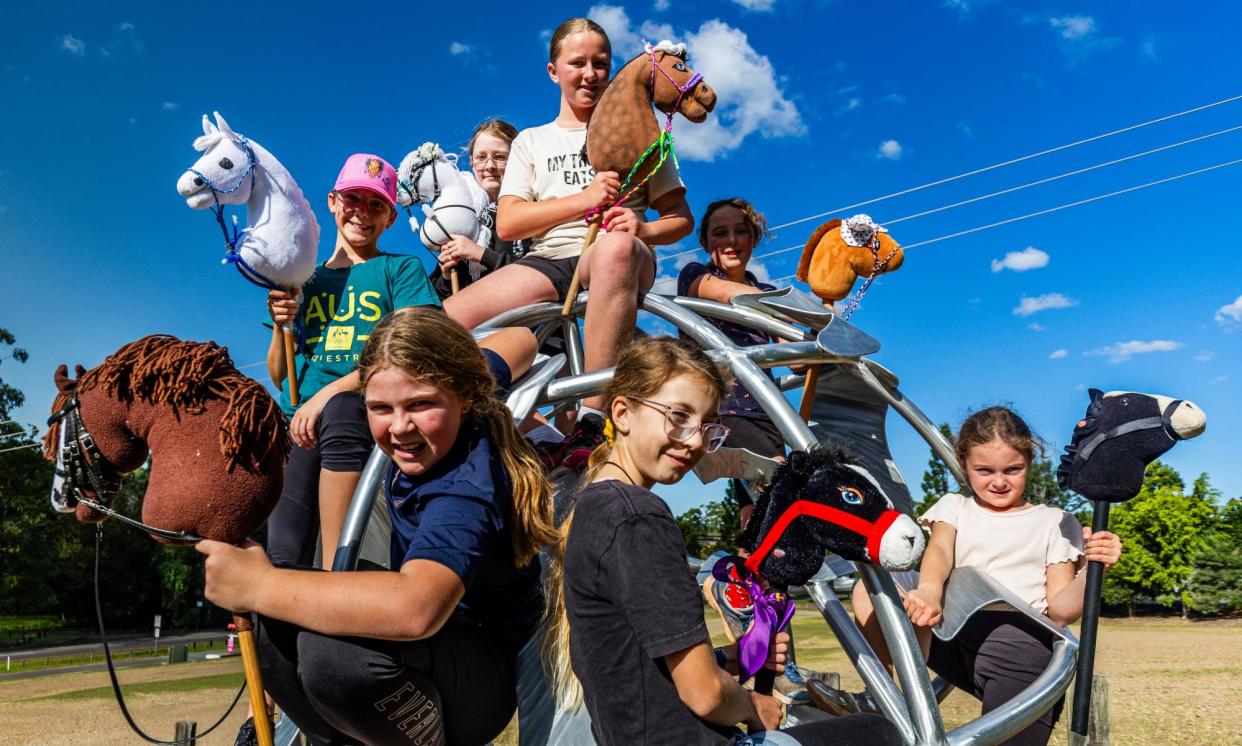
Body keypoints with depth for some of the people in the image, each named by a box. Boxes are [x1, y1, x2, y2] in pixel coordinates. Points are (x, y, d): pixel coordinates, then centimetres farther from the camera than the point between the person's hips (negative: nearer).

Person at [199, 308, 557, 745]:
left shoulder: (466, 488, -30)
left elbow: (416, 609, -49)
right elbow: (494, 362, 17)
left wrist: (261, 585, -38)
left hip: (485, 681, -8)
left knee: (332, 648, -36)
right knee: (272, 622, -10)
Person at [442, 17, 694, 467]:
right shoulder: (532, 141, 21)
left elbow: (682, 218, 13)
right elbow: (507, 224, 5)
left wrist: (643, 229, -12)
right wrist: (585, 199, -10)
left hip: (616, 262, -2)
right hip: (548, 261, 2)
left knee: (616, 247, -43)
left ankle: (593, 421, -44)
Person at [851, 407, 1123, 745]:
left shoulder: (1054, 522, 14)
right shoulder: (954, 507, 19)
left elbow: (1060, 610, 5)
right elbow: (939, 549, -5)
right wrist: (929, 588, -29)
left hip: (1021, 641, -2)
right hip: (953, 631, 2)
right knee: (871, 591, -20)